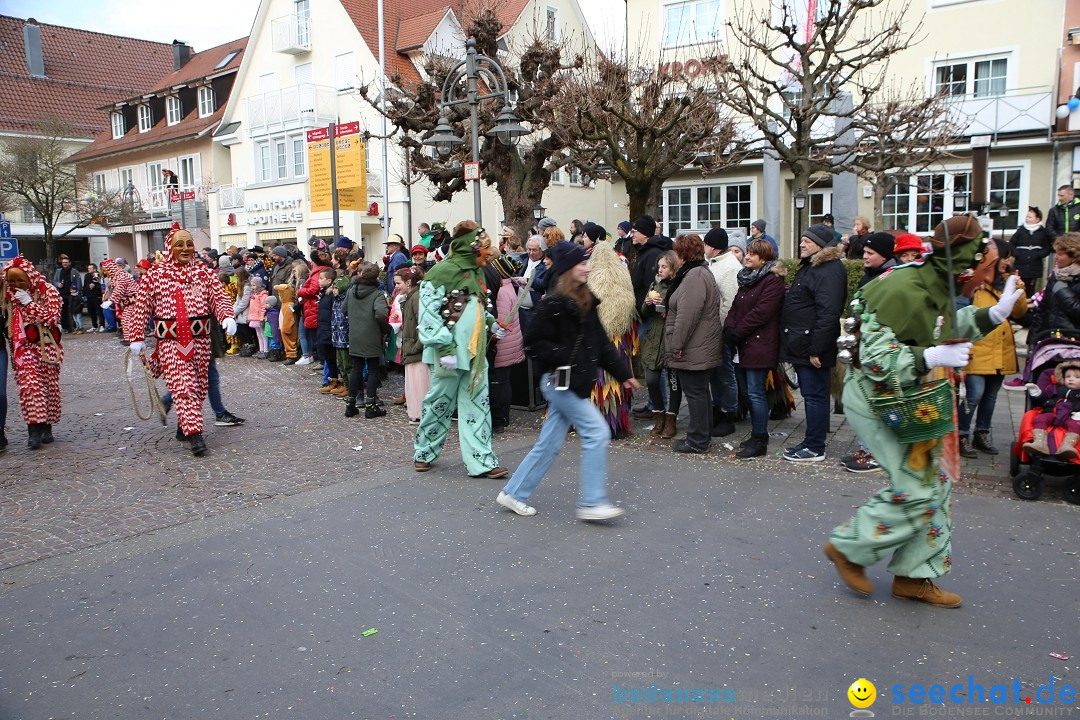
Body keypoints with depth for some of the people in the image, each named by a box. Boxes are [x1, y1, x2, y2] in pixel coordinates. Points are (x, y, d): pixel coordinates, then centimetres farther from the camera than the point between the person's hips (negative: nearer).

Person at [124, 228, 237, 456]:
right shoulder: (154, 275, 2)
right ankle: (194, 433, -16)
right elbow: (140, 307, 4)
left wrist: (227, 317, -18)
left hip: (200, 340, 3)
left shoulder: (204, 272, 8)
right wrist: (137, 337, 0)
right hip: (170, 341, -3)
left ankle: (183, 426, 29)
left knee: (198, 386, 10)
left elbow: (218, 297, 2)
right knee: (182, 386, -11)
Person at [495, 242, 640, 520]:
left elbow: (601, 341, 17)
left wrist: (623, 372, 15)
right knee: (597, 433, -8)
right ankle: (591, 502, 0)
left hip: (576, 382, 9)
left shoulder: (585, 302, 12)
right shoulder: (553, 304, -15)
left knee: (550, 443, 12)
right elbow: (533, 343, -16)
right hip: (561, 382, -9)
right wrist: (566, 358, -19)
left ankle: (514, 494, 23)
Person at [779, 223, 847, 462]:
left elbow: (828, 314, -24)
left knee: (814, 395, -3)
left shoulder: (829, 271, -16)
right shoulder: (810, 267, 18)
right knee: (810, 394, 15)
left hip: (813, 347, -10)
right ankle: (811, 442, 24)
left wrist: (816, 349, -25)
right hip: (802, 345, 10)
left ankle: (815, 448, 4)